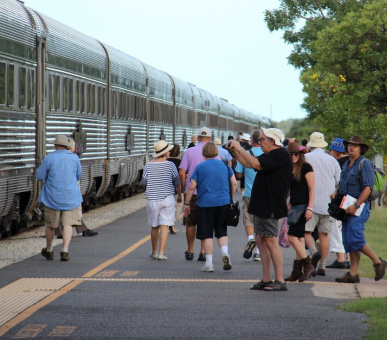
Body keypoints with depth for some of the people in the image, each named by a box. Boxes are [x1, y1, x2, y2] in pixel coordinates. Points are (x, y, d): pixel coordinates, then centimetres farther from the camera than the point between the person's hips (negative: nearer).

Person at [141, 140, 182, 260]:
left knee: (154, 227, 13)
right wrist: (179, 196, 17)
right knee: (164, 226, -2)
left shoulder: (148, 165, -2)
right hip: (167, 198, -2)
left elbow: (143, 182, 3)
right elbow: (177, 182, 1)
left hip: (153, 199, 2)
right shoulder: (170, 165, -5)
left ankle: (154, 252, 23)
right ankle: (162, 253, -7)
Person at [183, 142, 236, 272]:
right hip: (223, 203, 3)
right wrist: (231, 198, 18)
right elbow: (234, 183, 5)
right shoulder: (225, 165, 6)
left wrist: (187, 204, 5)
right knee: (221, 231, 13)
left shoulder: (200, 167, -2)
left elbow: (192, 187, -3)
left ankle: (209, 263, 3)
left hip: (205, 204, -3)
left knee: (207, 234, 3)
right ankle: (225, 252, -12)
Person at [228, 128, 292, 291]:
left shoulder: (280, 154, -14)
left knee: (271, 241, -9)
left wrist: (240, 148, -14)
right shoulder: (270, 155, 17)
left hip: (270, 207, -10)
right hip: (262, 205, 10)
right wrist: (235, 151, 13)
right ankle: (266, 279, 14)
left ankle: (280, 281, -6)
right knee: (260, 239, 10)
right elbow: (248, 163, 25)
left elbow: (255, 164, -24)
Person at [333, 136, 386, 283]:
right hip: (346, 207, 8)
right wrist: (336, 193, 7)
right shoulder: (346, 164, 17)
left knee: (355, 239, -16)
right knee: (348, 241, 5)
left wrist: (356, 205, -22)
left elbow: (367, 188, -16)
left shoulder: (364, 164, -8)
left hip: (359, 207, -8)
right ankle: (353, 274, 8)